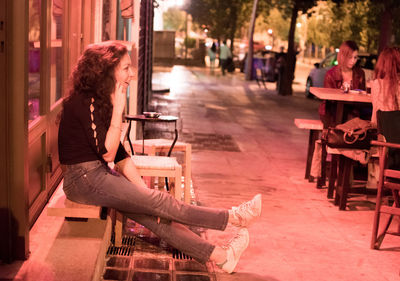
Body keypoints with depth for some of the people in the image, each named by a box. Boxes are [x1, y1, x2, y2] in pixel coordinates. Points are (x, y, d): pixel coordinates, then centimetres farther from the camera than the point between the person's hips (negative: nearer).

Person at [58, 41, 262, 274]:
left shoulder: (100, 100, 10)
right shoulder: (84, 103, -18)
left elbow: (120, 153, 9)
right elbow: (107, 153, -22)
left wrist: (143, 189, 3)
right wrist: (118, 109, -21)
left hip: (98, 174, 8)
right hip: (83, 180, -8)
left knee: (154, 215, -6)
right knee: (159, 202, -12)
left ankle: (219, 255, -12)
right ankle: (233, 217, -9)